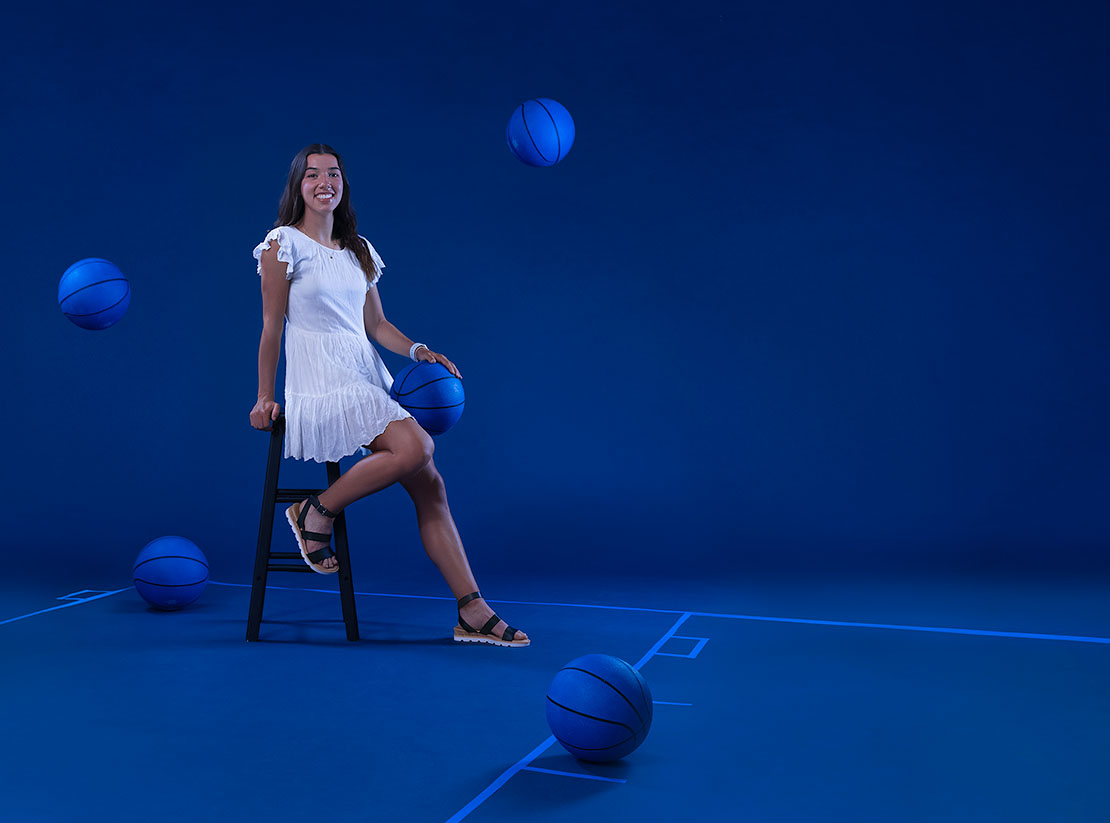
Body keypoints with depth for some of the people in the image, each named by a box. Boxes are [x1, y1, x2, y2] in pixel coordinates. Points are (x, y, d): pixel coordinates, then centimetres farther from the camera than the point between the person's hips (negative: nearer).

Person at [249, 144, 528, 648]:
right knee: (415, 447, -29)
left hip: (369, 379, 6)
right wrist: (265, 398, -3)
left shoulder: (358, 249, 18)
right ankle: (316, 514, -8)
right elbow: (271, 327, -2)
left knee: (429, 486, -8)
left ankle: (472, 612, -7)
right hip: (320, 384, -6)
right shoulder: (282, 245, 0)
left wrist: (418, 351, 3)